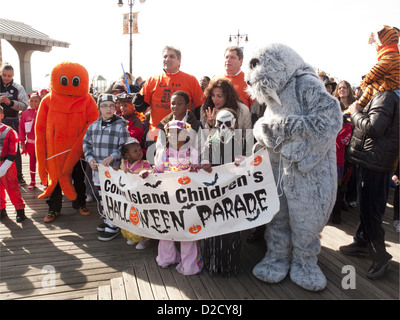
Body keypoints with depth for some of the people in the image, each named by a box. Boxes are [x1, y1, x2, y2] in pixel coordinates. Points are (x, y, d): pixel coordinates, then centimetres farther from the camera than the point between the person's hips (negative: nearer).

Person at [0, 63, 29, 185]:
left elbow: (24, 105, -5)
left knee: (15, 149, 3)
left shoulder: (18, 88, 4)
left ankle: (18, 176, 9)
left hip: (13, 121, -1)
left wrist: (11, 102, -20)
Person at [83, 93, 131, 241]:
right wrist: (90, 158, 1)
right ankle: (107, 220, 37)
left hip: (114, 169, -6)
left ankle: (113, 226, 12)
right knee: (101, 195, 17)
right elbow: (87, 143, 15)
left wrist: (112, 157, -21)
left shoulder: (121, 126, -8)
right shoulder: (94, 126, 8)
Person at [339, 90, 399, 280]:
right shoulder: (383, 97, 16)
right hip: (373, 161, 11)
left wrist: (356, 113, -12)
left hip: (375, 163, -11)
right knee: (366, 206, 19)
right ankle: (362, 242, 33)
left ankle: (380, 256, 6)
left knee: (370, 209, -5)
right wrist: (358, 114, 6)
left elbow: (373, 128, -26)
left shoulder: (384, 97, -15)